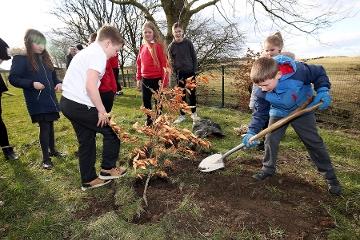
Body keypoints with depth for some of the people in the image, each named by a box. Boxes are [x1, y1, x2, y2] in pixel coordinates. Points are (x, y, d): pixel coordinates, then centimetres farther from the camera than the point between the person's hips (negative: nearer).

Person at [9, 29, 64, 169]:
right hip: (36, 100, -6)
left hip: (50, 98, 6)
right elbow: (13, 78, -10)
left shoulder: (45, 57, 10)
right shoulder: (20, 58, -9)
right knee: (44, 127, -5)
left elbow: (53, 74, 20)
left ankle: (52, 150, 32)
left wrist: (58, 83, 0)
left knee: (50, 124, 15)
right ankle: (46, 158, 9)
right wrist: (32, 84, -23)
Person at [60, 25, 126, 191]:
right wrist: (102, 111, -15)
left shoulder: (87, 51, 19)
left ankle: (89, 180, 26)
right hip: (80, 105, -10)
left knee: (87, 141, 16)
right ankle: (108, 169, 18)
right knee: (112, 131, 5)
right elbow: (91, 86, -24)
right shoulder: (98, 54, -12)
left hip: (68, 102, 10)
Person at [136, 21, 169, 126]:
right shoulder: (142, 47, 10)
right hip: (145, 79, 6)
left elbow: (164, 63, -12)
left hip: (157, 79, -6)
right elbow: (139, 63, 15)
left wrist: (164, 80, -15)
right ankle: (149, 119, 31)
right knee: (145, 100, 13)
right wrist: (138, 78, 13)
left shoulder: (158, 46, -9)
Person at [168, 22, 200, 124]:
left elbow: (194, 57, 3)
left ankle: (193, 113, 23)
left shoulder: (188, 43, 1)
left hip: (190, 72, 0)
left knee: (192, 93, 7)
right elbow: (171, 62, 3)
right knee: (181, 94, 3)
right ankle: (182, 115, 14)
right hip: (180, 73, 0)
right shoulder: (171, 46, 0)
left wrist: (194, 70, -4)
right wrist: (176, 73, -5)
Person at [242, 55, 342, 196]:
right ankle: (268, 169, 19)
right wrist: (252, 131, -26)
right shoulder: (261, 92, -26)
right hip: (278, 113, 2)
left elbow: (319, 73, -15)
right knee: (270, 140, -4)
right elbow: (260, 112, -16)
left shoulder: (298, 71, -36)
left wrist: (323, 91, -30)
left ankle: (329, 175, 21)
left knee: (314, 142, 4)